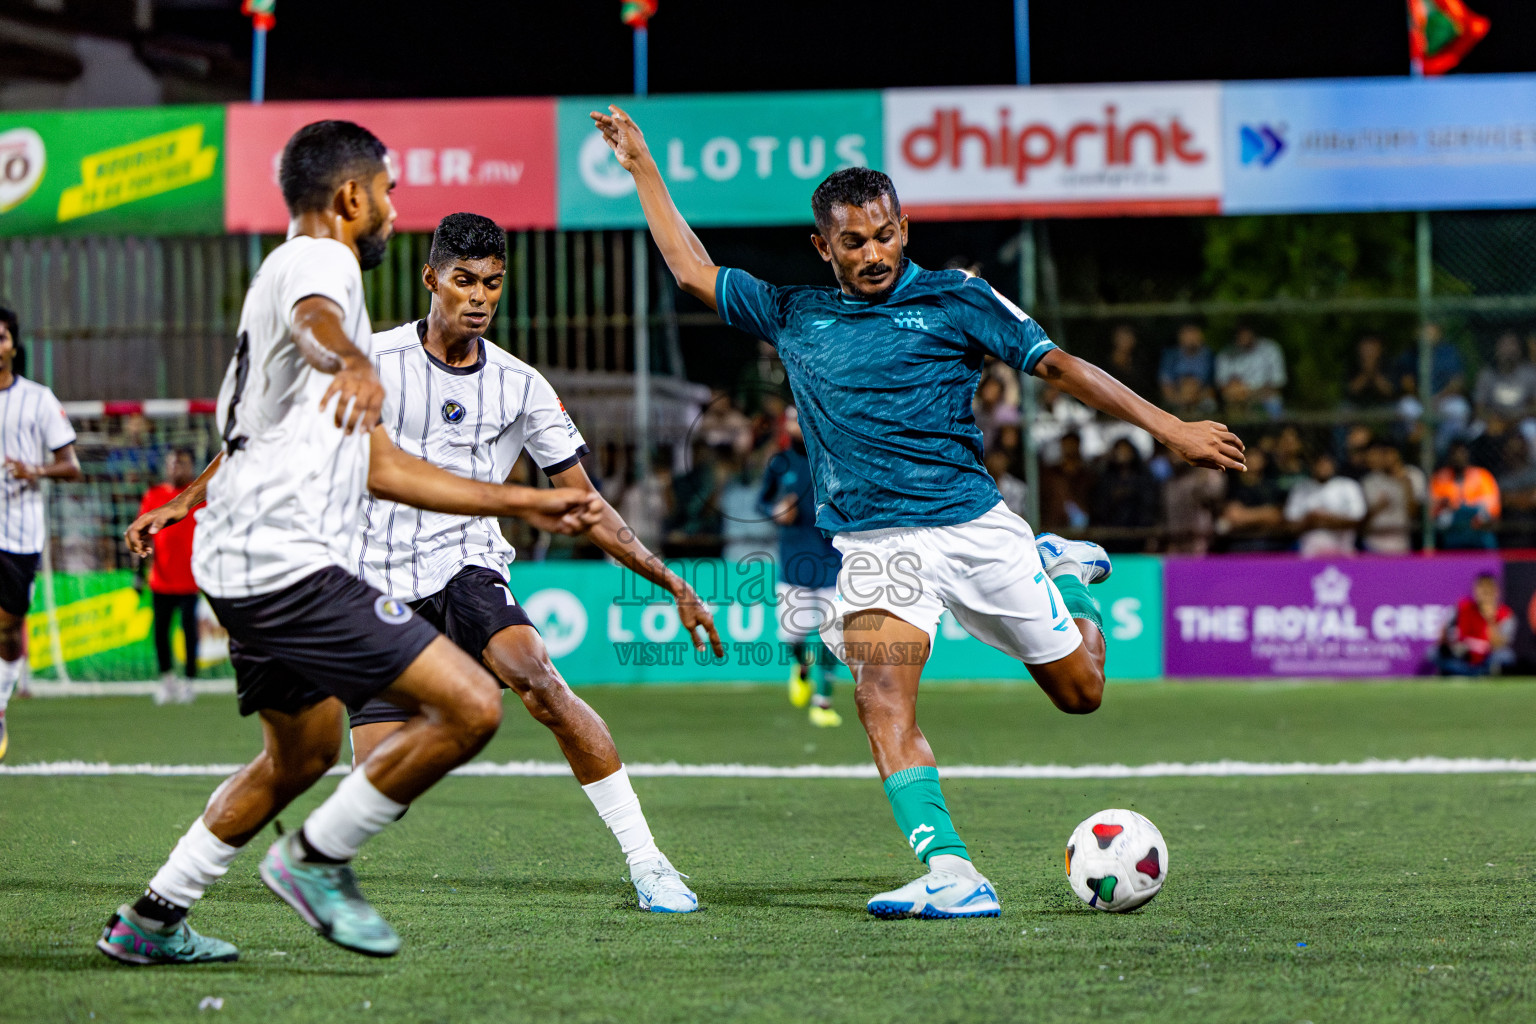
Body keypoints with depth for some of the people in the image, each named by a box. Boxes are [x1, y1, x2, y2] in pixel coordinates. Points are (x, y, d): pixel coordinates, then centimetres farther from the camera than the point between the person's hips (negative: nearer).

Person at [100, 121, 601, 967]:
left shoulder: (301, 270, 25)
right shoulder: (318, 262, -6)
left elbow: (378, 466, 28)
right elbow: (315, 323, -35)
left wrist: (524, 504, 29)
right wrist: (351, 361, -59)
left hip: (252, 569, 11)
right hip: (290, 566, -11)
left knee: (302, 755, 27)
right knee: (470, 707, -15)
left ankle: (152, 920, 30)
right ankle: (317, 858, -3)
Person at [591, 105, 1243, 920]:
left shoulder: (954, 300, 4)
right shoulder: (794, 317, 13)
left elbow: (1057, 365, 1)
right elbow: (694, 272, 24)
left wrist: (1168, 428, -5)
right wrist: (643, 170, 25)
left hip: (974, 525, -1)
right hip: (874, 545, 1)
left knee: (1078, 690, 9)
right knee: (882, 700, -24)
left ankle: (1071, 575, 42)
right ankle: (950, 874, -31)